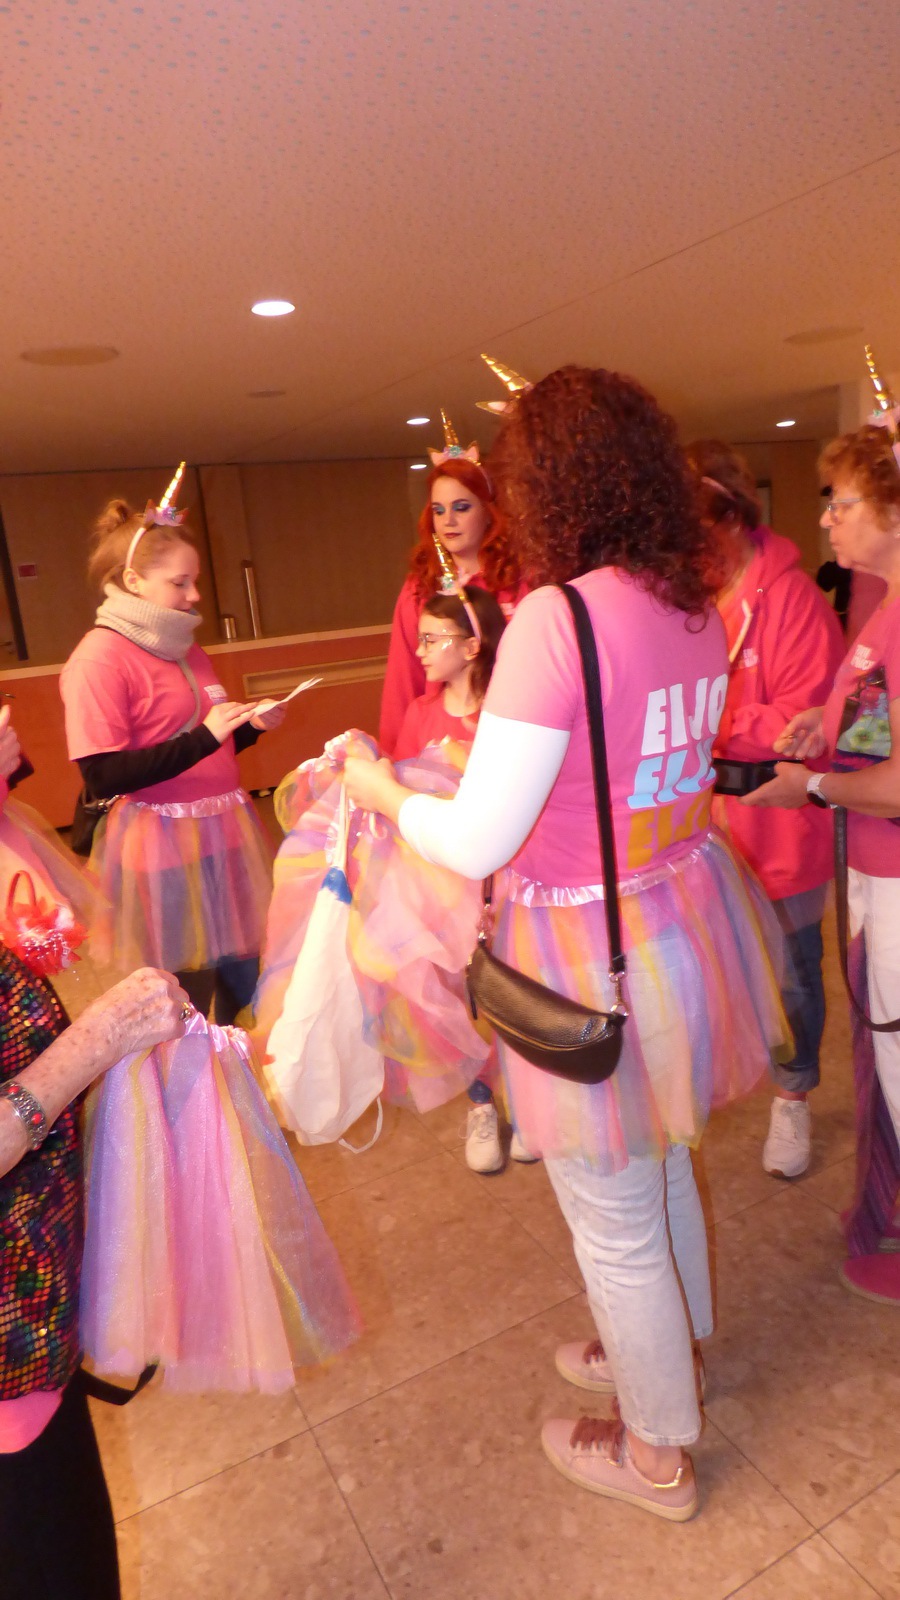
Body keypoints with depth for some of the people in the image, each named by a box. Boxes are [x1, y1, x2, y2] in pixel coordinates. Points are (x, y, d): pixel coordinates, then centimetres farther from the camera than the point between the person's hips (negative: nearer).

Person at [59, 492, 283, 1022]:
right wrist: (204, 737, -23)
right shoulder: (99, 657, -12)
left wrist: (251, 726, 4)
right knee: (184, 1004, 4)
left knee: (243, 987, 15)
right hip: (164, 846, -7)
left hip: (222, 833, 8)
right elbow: (103, 776, -19)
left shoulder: (186, 649, 13)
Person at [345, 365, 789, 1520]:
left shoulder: (558, 616, -24)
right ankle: (658, 1352, 57)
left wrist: (380, 788, -4)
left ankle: (656, 1455, 43)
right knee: (660, 1167, 30)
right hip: (686, 915, 8)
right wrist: (510, 748, 23)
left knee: (613, 1220, 16)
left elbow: (476, 844, -22)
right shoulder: (698, 610, 0)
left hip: (595, 954, -8)